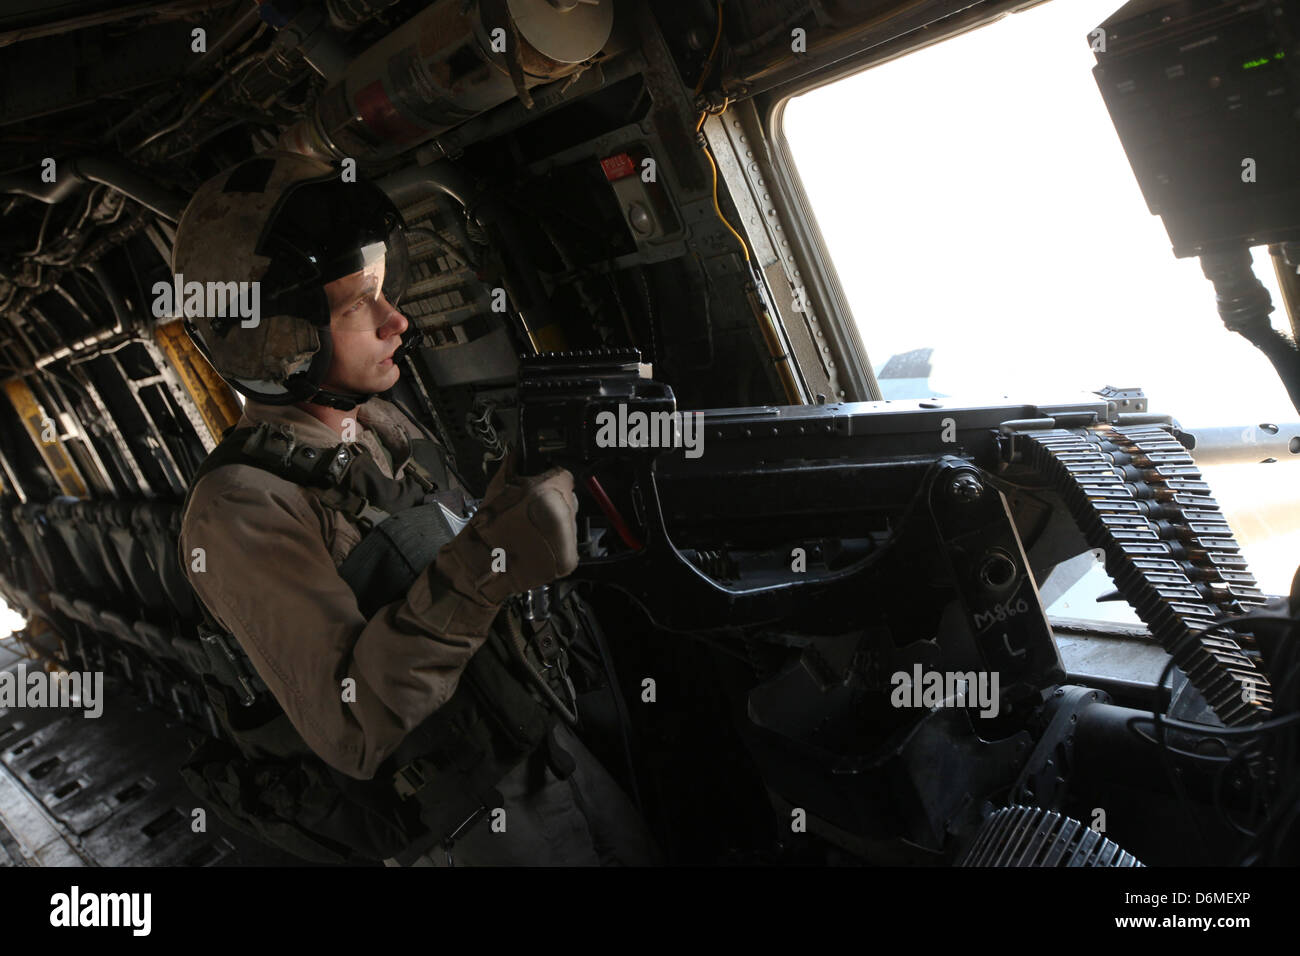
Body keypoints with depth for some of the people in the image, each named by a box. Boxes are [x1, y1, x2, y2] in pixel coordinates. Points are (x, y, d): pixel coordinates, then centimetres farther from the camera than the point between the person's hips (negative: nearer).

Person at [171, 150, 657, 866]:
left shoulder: (384, 422, 1)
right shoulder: (241, 512, -24)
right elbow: (351, 731, -31)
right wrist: (479, 569, -41)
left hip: (545, 743, 7)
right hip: (466, 829, -7)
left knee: (644, 851, 23)